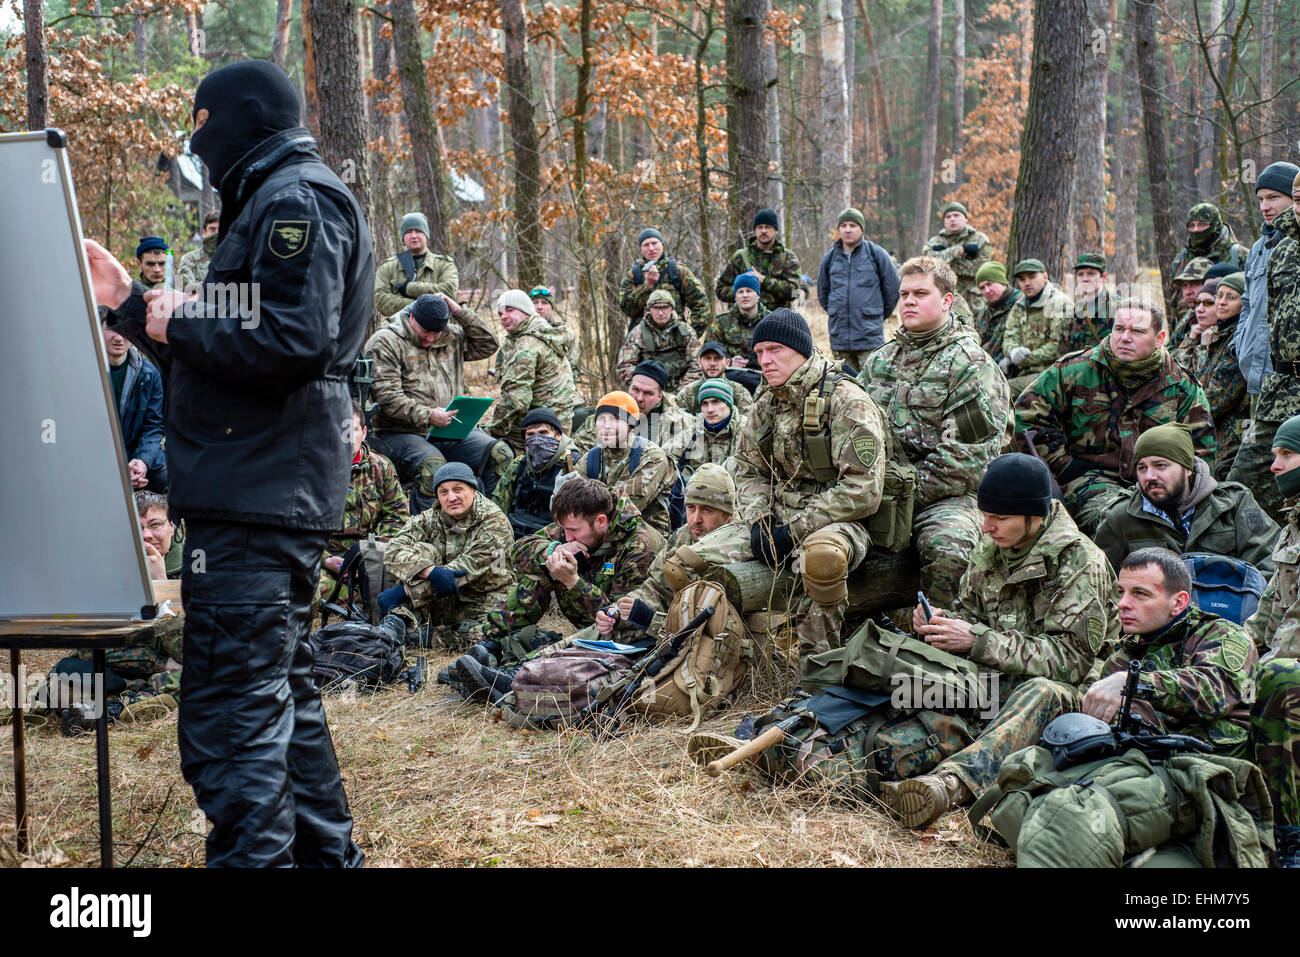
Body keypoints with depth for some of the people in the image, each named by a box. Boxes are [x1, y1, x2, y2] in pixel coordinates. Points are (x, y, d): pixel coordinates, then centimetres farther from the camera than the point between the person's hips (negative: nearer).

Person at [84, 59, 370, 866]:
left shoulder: (295, 199, -9)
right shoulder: (271, 202, 23)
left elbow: (297, 343, -24)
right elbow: (215, 359, 26)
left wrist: (180, 323, -12)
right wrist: (130, 303, 20)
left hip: (258, 499, -11)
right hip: (271, 492, 11)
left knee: (232, 719, -13)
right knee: (281, 693, 19)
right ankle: (326, 853, 29)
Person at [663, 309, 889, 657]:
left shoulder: (847, 401, -12)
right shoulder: (766, 404, 10)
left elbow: (863, 491, -18)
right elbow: (749, 472, 16)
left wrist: (795, 530, -20)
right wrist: (758, 523, -6)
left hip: (838, 522, -6)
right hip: (776, 516, 7)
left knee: (822, 555, -44)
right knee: (680, 566, -10)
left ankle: (817, 658, -26)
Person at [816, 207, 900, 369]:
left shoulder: (877, 254, 0)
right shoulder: (830, 258, 9)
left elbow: (893, 289, 7)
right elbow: (822, 292, 23)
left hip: (870, 337, -3)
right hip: (839, 337, 3)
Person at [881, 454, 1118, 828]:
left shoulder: (1080, 563, -12)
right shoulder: (989, 551, 8)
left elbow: (1072, 659, -19)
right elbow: (969, 613, 20)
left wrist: (978, 641, -24)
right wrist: (942, 621, -6)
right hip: (995, 683, 8)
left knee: (1043, 693, -42)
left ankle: (951, 782, -66)